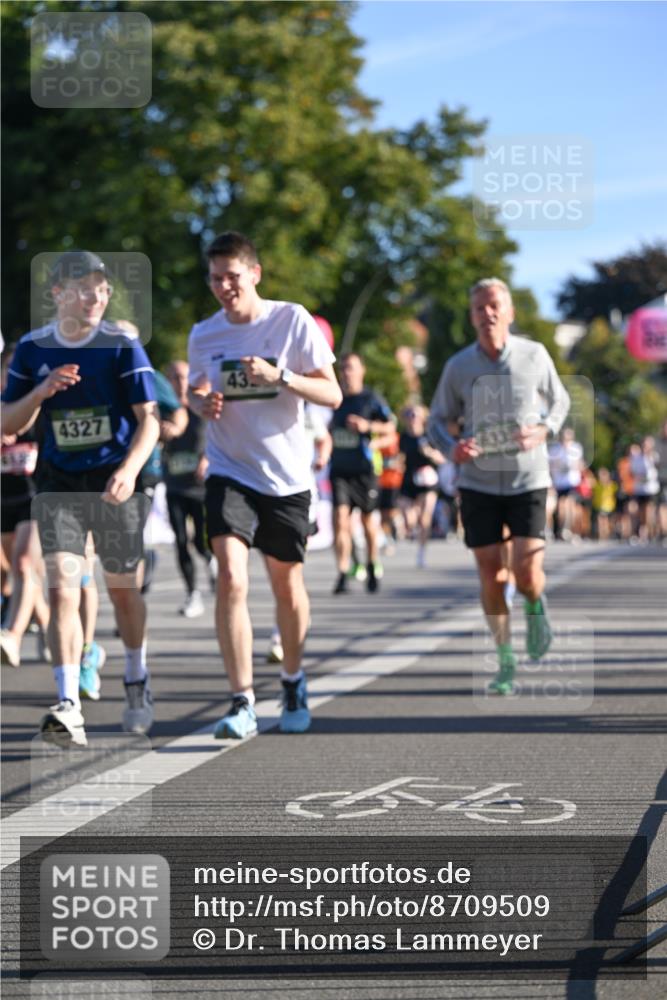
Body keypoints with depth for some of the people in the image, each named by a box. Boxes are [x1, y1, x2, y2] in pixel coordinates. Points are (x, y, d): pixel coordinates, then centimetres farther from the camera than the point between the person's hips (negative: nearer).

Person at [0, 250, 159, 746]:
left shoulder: (123, 346, -7)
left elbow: (149, 420, -11)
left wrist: (129, 470, -28)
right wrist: (41, 391, -14)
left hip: (114, 481, -1)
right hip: (59, 482, 1)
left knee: (123, 589, 10)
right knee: (62, 586, -13)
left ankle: (137, 685, 36)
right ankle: (69, 708, -18)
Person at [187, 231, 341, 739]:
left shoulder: (293, 321, -6)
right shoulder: (203, 335, 2)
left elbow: (332, 395, -7)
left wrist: (280, 377, -23)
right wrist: (204, 403, -5)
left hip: (287, 477, -1)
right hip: (229, 473, 1)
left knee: (287, 585, 10)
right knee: (231, 578, -17)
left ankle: (293, 680, 36)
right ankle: (243, 702, -15)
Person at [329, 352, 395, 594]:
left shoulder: (371, 399, -2)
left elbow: (390, 426, -9)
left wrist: (367, 426, -24)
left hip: (363, 469, -2)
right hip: (339, 469, 2)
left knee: (367, 518, 12)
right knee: (340, 519, -14)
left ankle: (372, 566, 35)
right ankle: (342, 573, -19)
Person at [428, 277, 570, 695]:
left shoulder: (535, 356, -3)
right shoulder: (458, 367, -3)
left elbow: (560, 400, 13)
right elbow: (438, 421, 6)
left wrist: (545, 428, -9)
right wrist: (452, 446, -17)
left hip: (528, 481, -1)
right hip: (478, 484, 1)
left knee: (527, 573, -12)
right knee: (491, 575, 2)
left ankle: (536, 607, 26)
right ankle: (505, 661, 19)